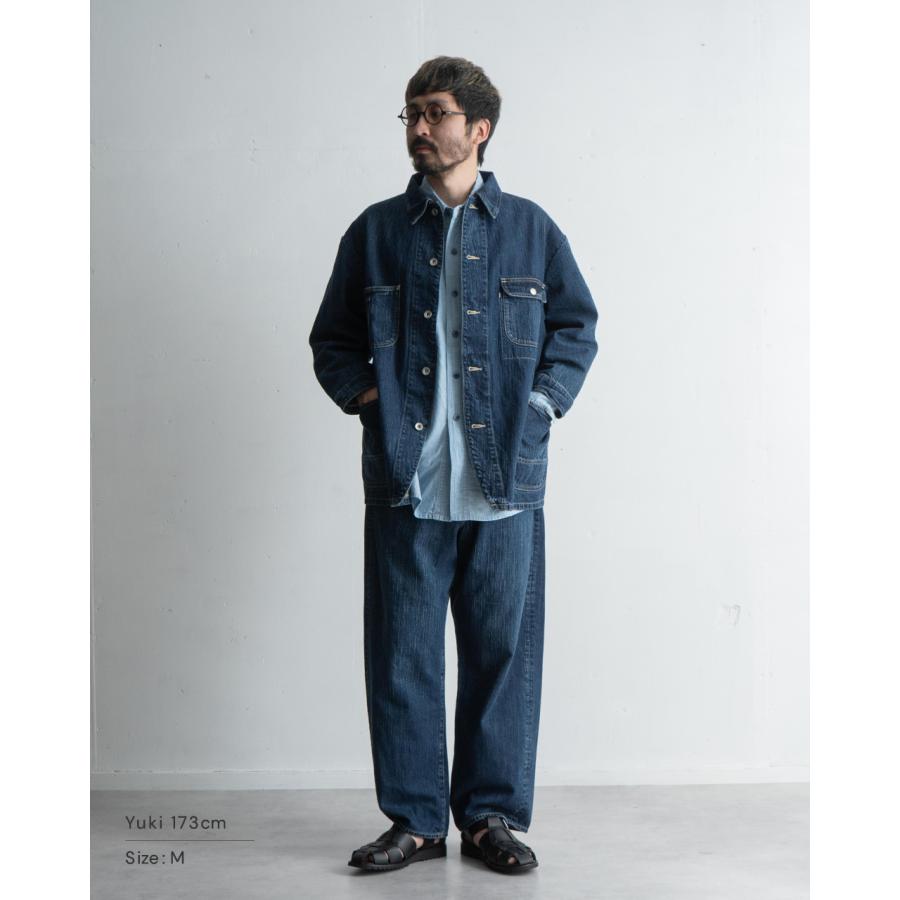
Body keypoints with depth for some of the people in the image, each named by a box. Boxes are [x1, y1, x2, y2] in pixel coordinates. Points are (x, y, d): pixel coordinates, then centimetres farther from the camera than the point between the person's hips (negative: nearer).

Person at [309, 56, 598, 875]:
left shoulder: (529, 228, 8)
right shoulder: (376, 231, 10)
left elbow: (577, 324, 15)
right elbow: (332, 337, 16)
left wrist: (544, 401, 1)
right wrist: (363, 393, -1)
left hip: (505, 478, 0)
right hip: (405, 480, 1)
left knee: (503, 649, 5)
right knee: (401, 653, 4)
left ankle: (493, 814, 20)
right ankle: (415, 819, 18)